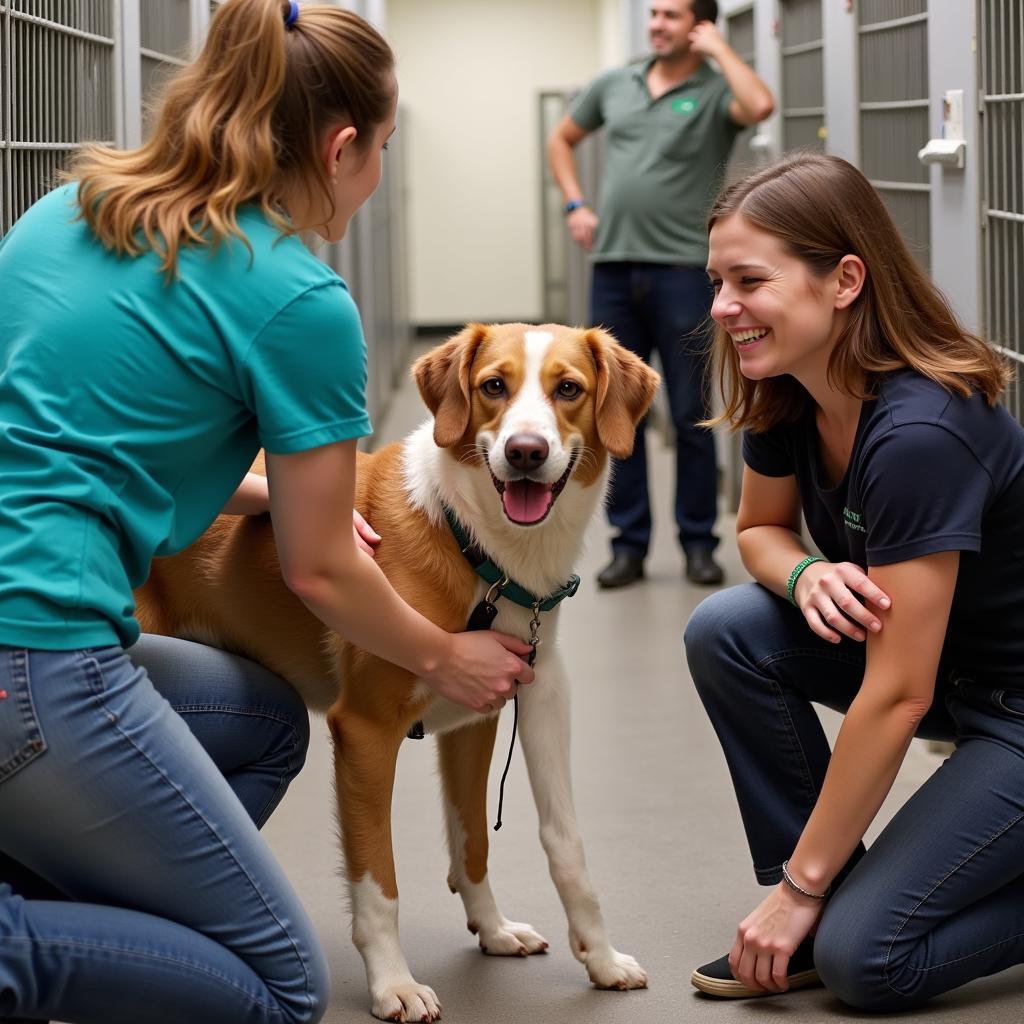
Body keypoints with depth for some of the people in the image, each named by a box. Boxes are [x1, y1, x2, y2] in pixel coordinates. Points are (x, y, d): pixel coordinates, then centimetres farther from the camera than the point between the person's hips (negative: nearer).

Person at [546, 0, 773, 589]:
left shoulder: (715, 90, -3)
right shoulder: (613, 85, 12)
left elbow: (759, 106, -27)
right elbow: (561, 140, 26)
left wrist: (719, 48, -13)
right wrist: (576, 205, 12)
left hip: (683, 271, -4)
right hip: (614, 270, 4)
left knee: (691, 415, 3)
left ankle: (699, 543, 13)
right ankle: (629, 544, 15)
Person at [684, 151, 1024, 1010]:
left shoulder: (920, 433, -31)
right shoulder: (788, 392, -7)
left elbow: (895, 696, -28)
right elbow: (761, 528, 12)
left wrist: (800, 888, -20)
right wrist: (807, 575, -15)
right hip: (942, 664, 8)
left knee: (866, 959, -18)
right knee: (726, 631, -12)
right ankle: (825, 907, 0)